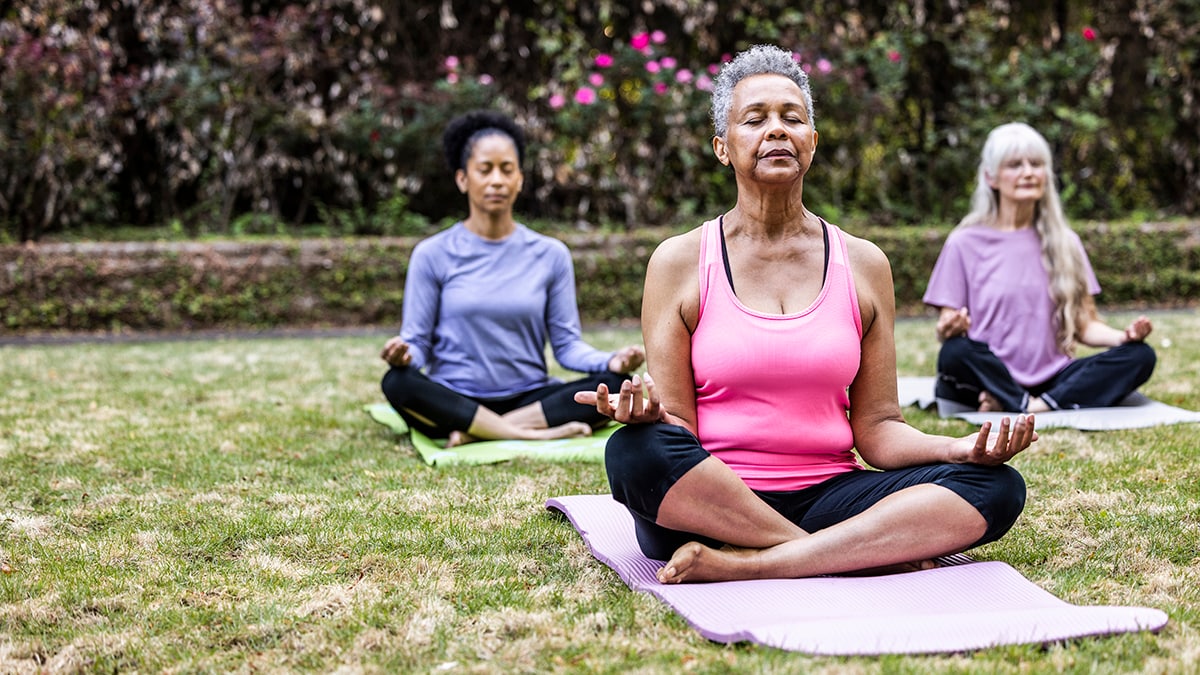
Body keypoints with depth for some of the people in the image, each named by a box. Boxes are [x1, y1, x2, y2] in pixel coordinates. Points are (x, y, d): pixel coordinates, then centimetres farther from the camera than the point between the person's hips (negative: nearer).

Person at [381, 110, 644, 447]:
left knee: (615, 383, -24)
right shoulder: (432, 255, 3)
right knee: (398, 382, -33)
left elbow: (567, 344, 4)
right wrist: (404, 354, -25)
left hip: (529, 398, 2)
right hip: (454, 402, -2)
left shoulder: (550, 255, 8)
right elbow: (417, 341, 0)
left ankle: (475, 433, -25)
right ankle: (540, 433, -29)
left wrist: (612, 360, -17)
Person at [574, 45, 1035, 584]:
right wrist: (644, 414, -25)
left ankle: (743, 565, -28)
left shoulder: (863, 265, 11)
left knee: (998, 486, -20)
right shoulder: (680, 261, 3)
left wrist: (963, 448, -11)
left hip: (827, 497, 3)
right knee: (634, 453, -35)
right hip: (708, 506, -3)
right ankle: (865, 556, -24)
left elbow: (876, 428, 8)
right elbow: (676, 426, -2)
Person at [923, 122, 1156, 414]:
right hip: (988, 379, -4)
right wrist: (949, 330, -24)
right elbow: (947, 325, 0)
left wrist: (1125, 336, -10)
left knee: (1140, 356, -20)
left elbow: (1086, 326, 11)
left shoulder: (1064, 242, 13)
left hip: (1051, 380, 4)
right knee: (956, 353, -37)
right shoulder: (965, 243, 2)